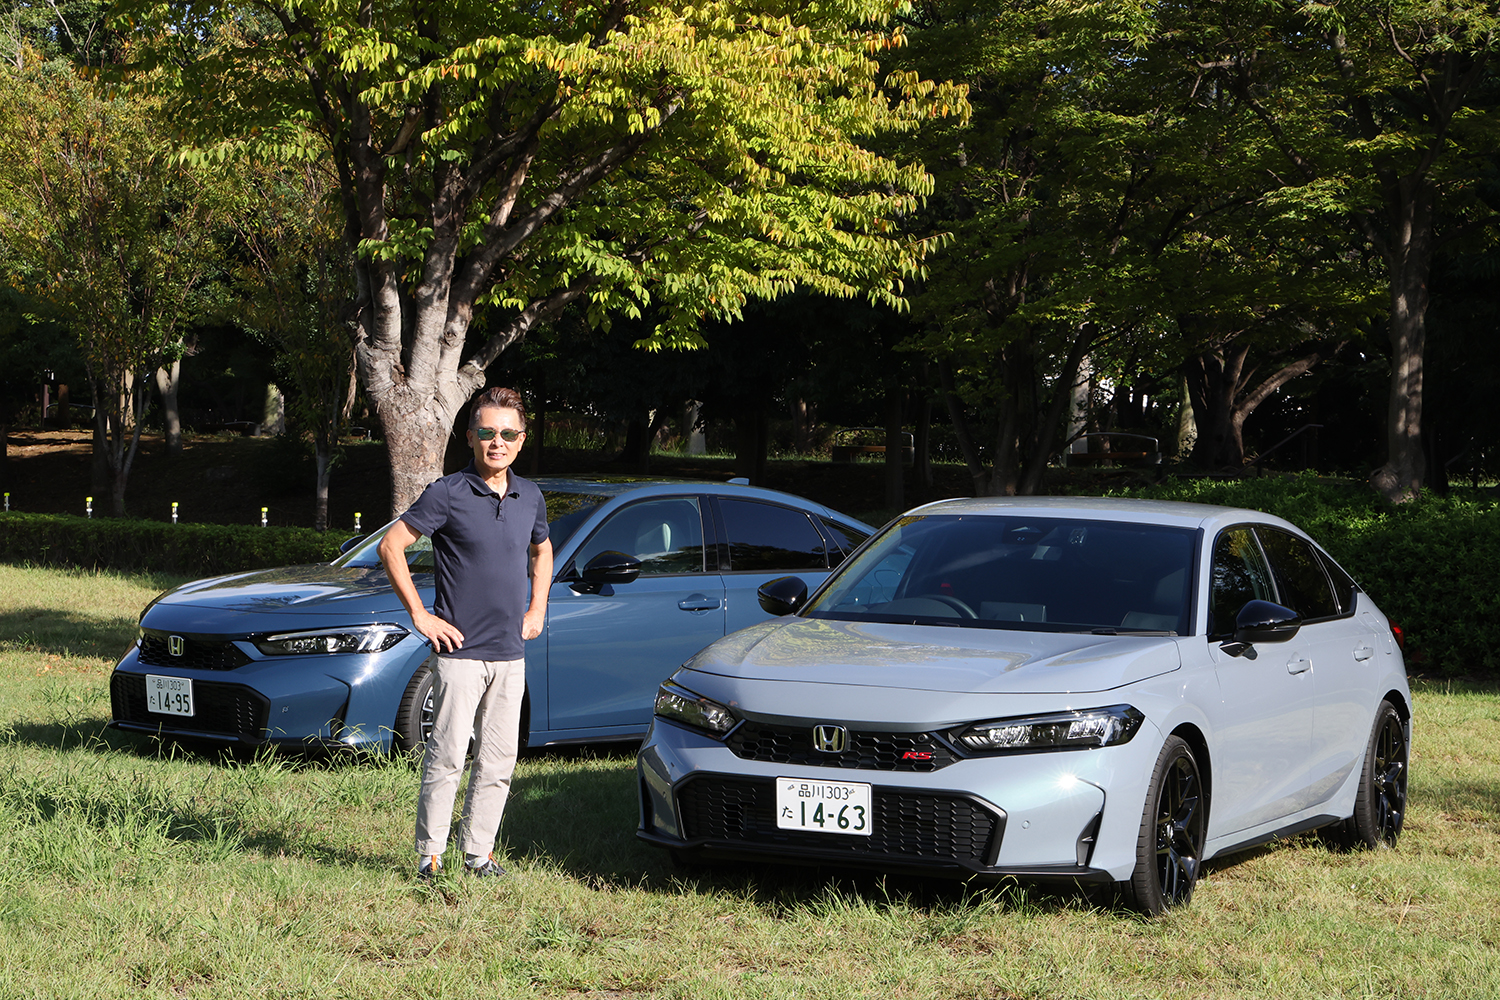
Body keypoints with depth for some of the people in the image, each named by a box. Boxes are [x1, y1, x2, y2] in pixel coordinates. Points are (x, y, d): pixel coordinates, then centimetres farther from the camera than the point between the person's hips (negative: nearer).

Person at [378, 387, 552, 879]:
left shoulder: (530, 497, 9)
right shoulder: (448, 494, -8)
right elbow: (391, 546, -8)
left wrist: (537, 610, 16)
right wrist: (420, 615, -9)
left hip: (510, 654, 5)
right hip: (459, 650, -5)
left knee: (499, 760, 7)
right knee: (448, 755, -6)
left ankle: (479, 851, 17)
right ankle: (430, 854, 3)